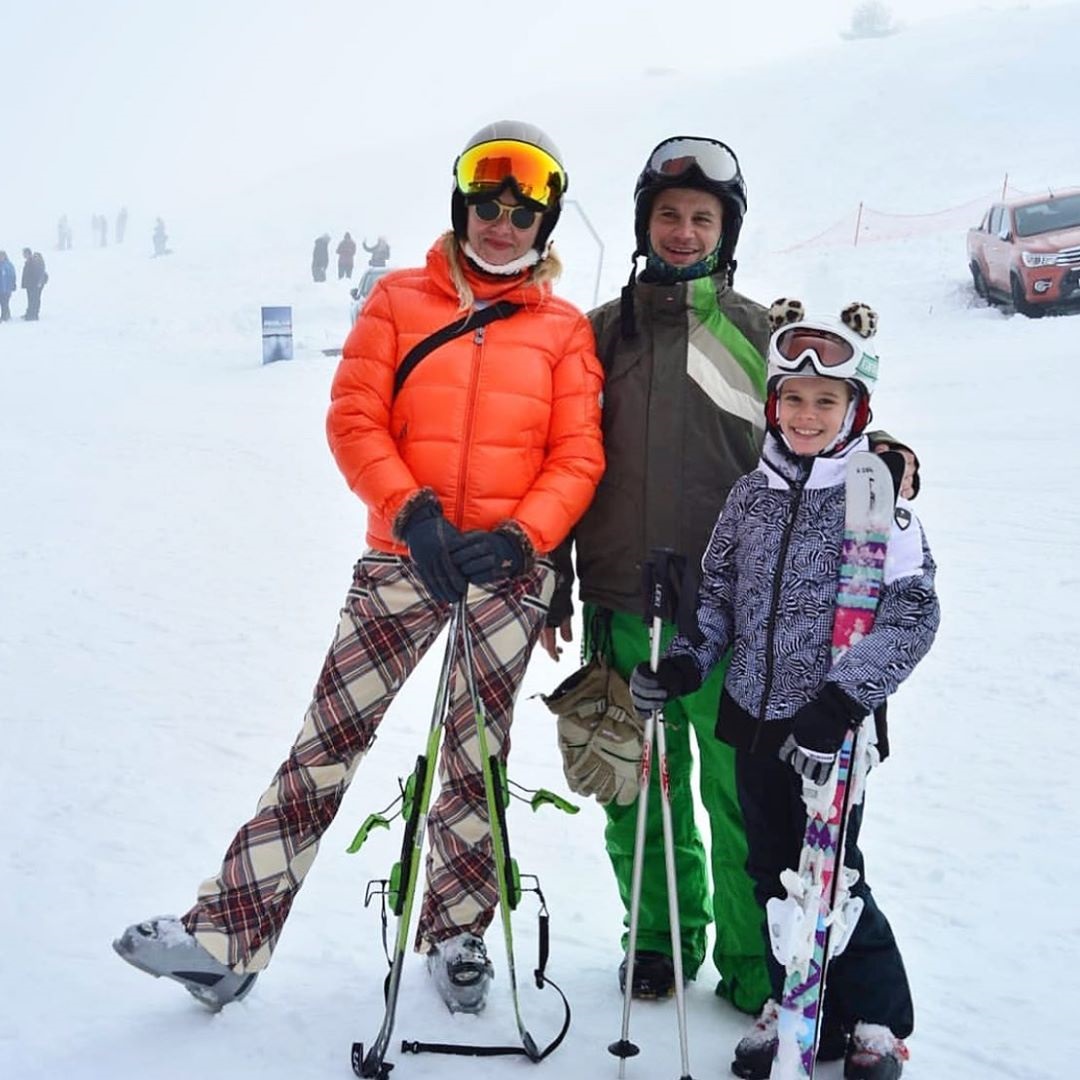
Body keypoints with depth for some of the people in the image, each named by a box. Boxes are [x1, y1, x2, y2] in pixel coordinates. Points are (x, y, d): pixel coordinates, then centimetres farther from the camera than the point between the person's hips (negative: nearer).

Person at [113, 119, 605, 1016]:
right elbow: (354, 421, -1)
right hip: (403, 557, 0)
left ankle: (457, 937, 24)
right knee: (325, 743, -2)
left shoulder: (565, 329, 6)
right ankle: (228, 941, 3)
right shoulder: (400, 300, 7)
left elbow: (578, 457, 1)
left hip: (509, 569, 0)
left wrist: (521, 535, -16)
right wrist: (412, 511, -15)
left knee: (476, 757, 6)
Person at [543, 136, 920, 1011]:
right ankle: (660, 938, 30)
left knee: (741, 797, 0)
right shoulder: (603, 332, 10)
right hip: (620, 608, 2)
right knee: (638, 791, 11)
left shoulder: (761, 332, 6)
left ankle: (754, 965, 16)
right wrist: (555, 587, 9)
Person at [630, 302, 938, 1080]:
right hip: (754, 718, 5)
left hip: (828, 728, -5)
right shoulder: (750, 496, 6)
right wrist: (687, 663, -2)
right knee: (773, 870, 14)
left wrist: (843, 701, -22)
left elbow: (913, 612, -15)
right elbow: (719, 594, 14)